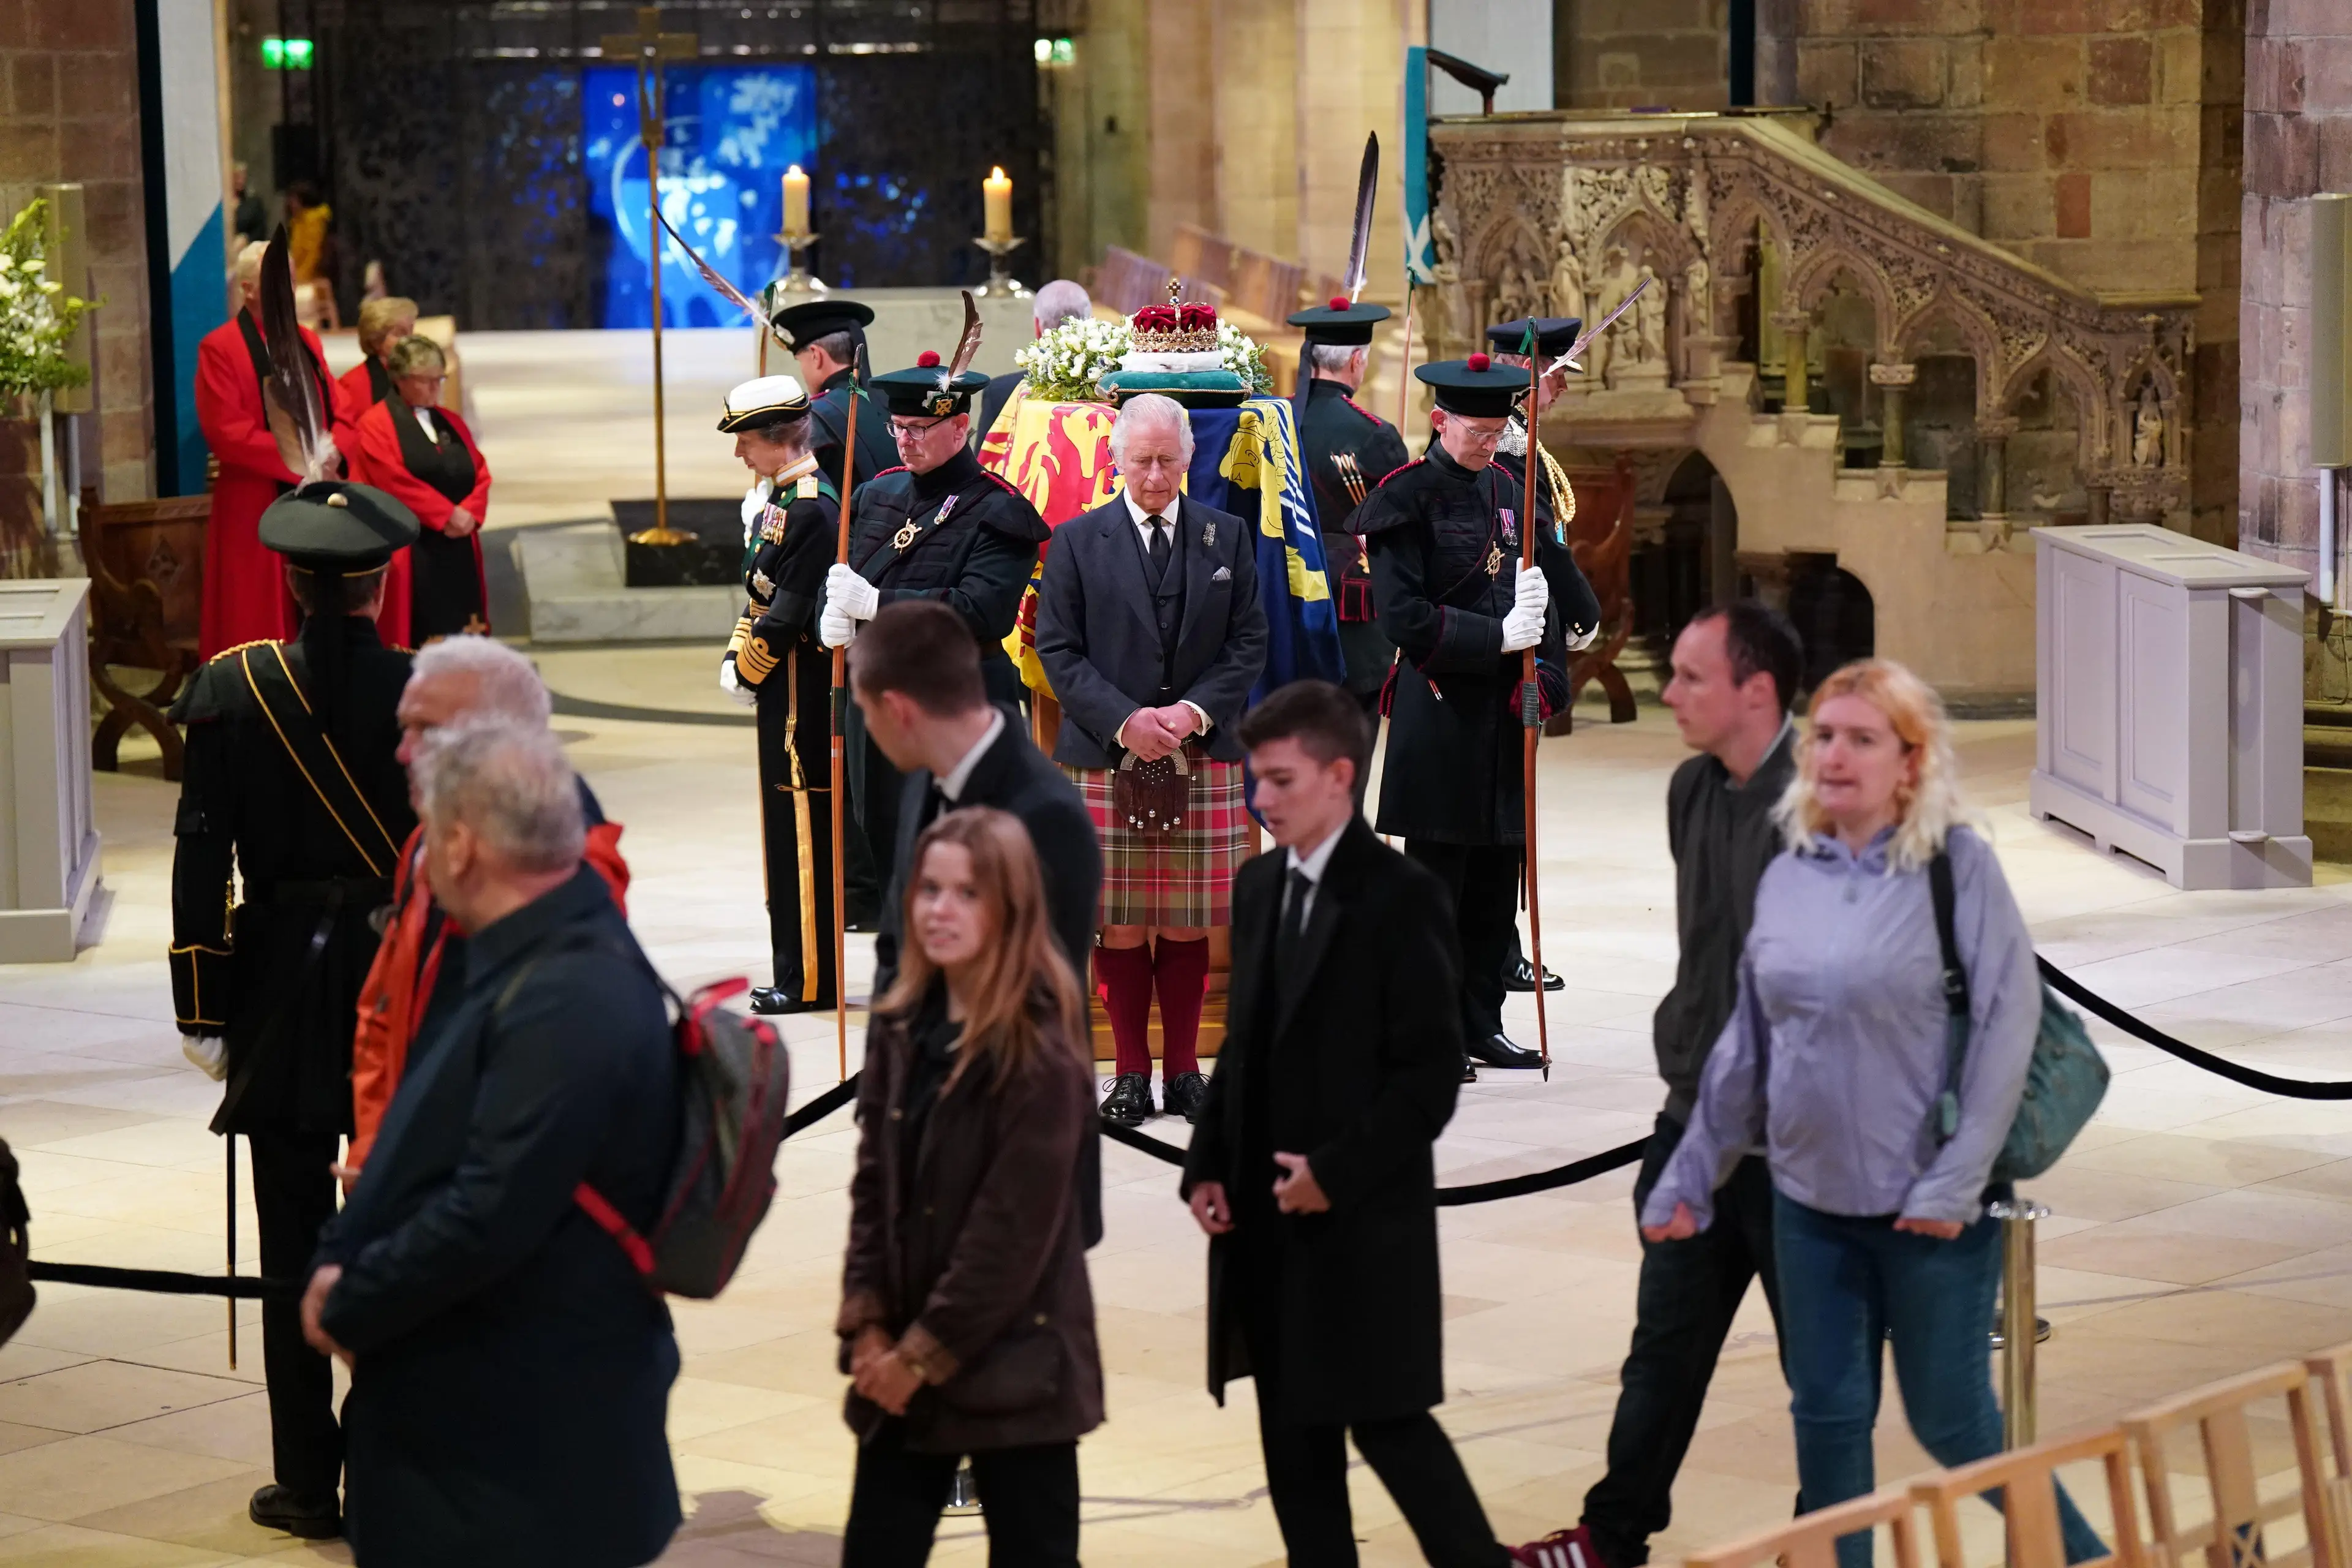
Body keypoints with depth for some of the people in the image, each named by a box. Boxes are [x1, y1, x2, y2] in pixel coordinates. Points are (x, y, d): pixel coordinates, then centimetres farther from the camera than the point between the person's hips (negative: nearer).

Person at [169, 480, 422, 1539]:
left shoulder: (235, 692, -6)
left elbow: (201, 858, -5)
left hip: (283, 986, 0)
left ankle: (309, 1481, 11)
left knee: (296, 1242, 7)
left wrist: (202, 1008, 2)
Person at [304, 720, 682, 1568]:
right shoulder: (530, 960, 10)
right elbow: (431, 1149, 15)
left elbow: (489, 1217, -28)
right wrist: (338, 1260, 0)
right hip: (477, 1407, 10)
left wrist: (349, 1306, -13)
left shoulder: (569, 1002, -25)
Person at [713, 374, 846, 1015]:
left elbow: (790, 611, -20)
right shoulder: (779, 498, 13)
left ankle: (811, 981, 1)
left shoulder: (812, 509, -18)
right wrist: (735, 658, 5)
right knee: (787, 827, 14)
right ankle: (796, 972, 21)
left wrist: (750, 671, -10)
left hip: (801, 692, -10)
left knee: (805, 830, -4)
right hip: (784, 695, 10)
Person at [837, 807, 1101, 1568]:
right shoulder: (901, 1028, 5)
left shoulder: (1041, 1051, -15)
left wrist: (929, 1353, -13)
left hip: (1011, 1362, -6)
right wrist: (867, 1325, -2)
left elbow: (1016, 1229, -17)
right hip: (899, 1361, 6)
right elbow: (872, 1185, 8)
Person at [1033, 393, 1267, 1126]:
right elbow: (1058, 650, 0)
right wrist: (1124, 721, -12)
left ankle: (1183, 1069, 14)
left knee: (1189, 924, 4)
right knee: (1119, 925, 1)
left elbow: (1248, 643, 6)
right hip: (1106, 760, -1)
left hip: (1203, 759, 1)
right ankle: (1131, 1073, 9)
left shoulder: (1228, 537, 8)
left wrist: (1196, 712, -9)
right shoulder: (1077, 541, 4)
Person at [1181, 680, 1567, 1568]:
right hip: (1266, 1221, 7)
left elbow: (1431, 1072, -13)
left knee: (1387, 1422, -4)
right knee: (1292, 1436, 10)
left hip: (1363, 1225, -7)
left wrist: (1338, 1173, -17)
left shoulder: (1400, 897, -11)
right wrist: (1208, 1162, 6)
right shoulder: (1258, 887, 10)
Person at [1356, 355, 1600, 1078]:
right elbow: (1406, 618, -15)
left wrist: (1547, 678, 11)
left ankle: (1481, 1024, 17)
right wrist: (1496, 638, -19)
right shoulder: (1407, 499, -8)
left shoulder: (1506, 491, 12)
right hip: (1440, 713, -6)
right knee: (1436, 874, -2)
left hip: (1503, 714, 6)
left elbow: (1550, 582, 19)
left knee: (1497, 875, 9)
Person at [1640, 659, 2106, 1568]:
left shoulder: (1958, 864, -9)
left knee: (1950, 1420, 3)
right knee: (1826, 1415, 10)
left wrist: (1956, 1183, -17)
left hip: (1927, 1208, -5)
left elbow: (2008, 1020, -13)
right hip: (1810, 1198, 5)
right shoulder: (1786, 878, 6)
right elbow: (1746, 1046, 13)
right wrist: (1691, 1177, 13)